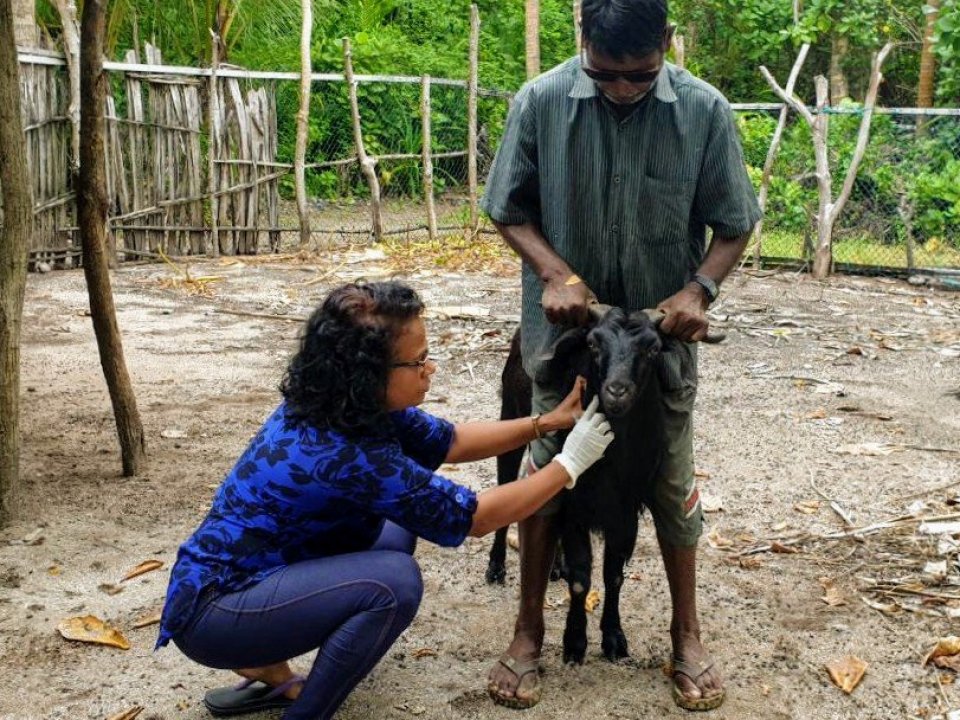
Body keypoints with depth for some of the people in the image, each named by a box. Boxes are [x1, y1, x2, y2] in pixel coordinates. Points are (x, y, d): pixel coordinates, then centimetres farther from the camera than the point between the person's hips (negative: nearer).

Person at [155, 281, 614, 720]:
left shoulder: (332, 404, -2)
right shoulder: (347, 454, -27)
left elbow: (448, 441, 10)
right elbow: (473, 517, -17)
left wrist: (547, 423, 3)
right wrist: (570, 464, -9)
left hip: (240, 573, 9)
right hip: (210, 611, -9)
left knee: (394, 534, 12)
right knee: (393, 580, -24)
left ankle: (267, 670, 14)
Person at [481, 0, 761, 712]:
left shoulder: (704, 110, -12)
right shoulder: (541, 102, -13)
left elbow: (734, 223, -2)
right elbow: (510, 211, -3)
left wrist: (698, 290, -18)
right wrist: (555, 273, -18)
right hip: (565, 332, 0)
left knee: (672, 483, 9)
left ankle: (687, 635, 27)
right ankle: (529, 633, 23)